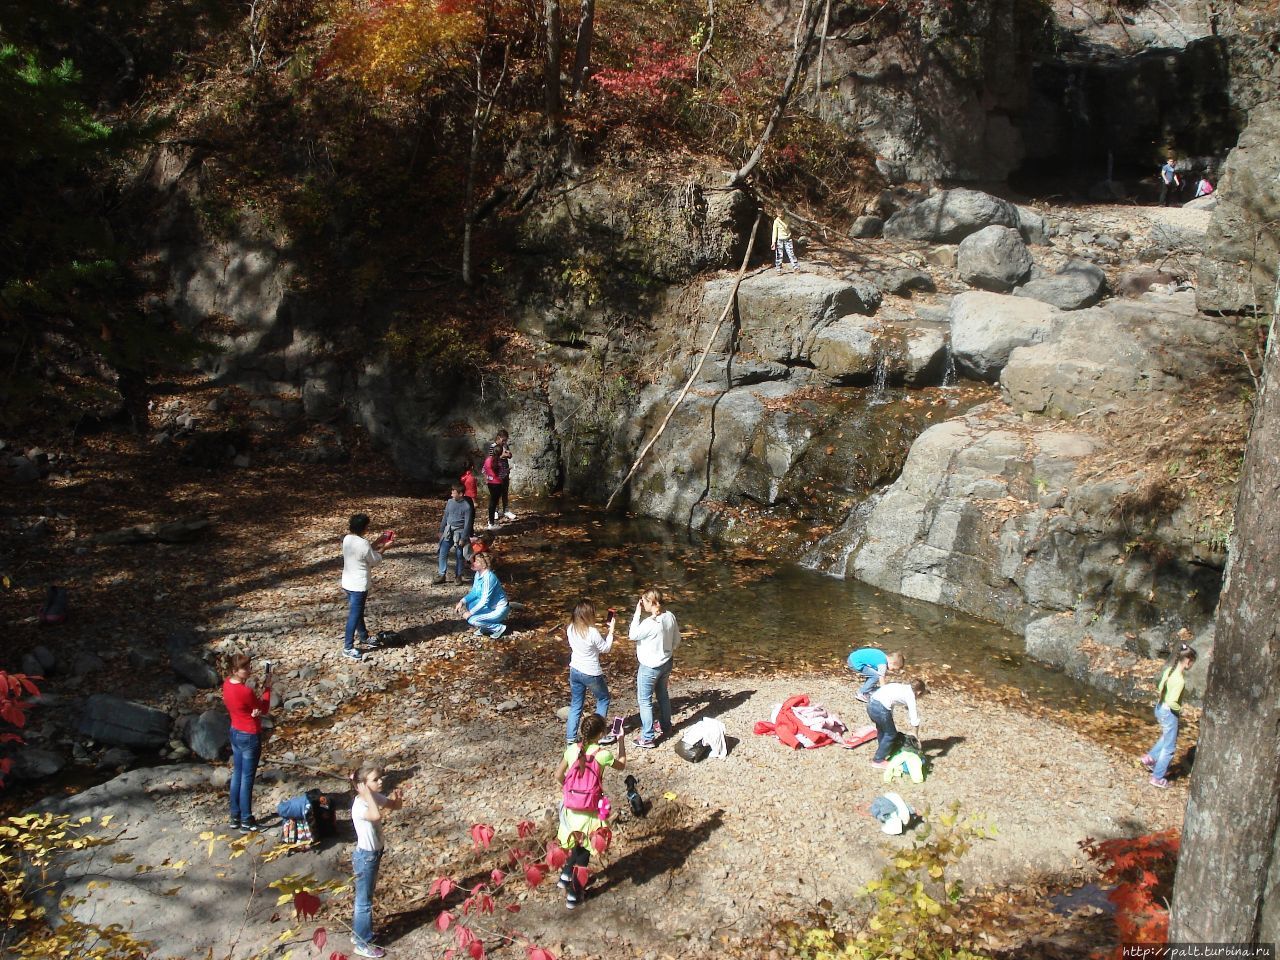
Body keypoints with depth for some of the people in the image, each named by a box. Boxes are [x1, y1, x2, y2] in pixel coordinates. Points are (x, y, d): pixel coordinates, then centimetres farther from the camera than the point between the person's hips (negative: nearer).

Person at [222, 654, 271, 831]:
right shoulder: (246, 691, -28)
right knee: (247, 779, 4)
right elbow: (264, 709, -13)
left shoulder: (227, 683, -4)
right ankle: (246, 820, 15)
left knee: (237, 775, 18)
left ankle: (235, 817, 28)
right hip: (250, 737, -8)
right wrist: (267, 688, -5)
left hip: (235, 733, 8)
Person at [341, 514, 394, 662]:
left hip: (348, 583, 9)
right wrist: (384, 548, 6)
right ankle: (348, 648, 9)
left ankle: (364, 638, 41)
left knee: (358, 612, 24)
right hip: (358, 585, -9)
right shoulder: (363, 544, -24)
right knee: (354, 616, 1)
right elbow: (376, 560, -9)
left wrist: (379, 542, 14)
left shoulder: (347, 539, 0)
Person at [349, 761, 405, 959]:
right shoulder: (359, 805, -29)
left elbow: (395, 806, 10)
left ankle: (358, 933, 40)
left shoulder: (375, 797, -5)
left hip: (375, 853, 8)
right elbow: (376, 815, -50)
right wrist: (366, 792, -41)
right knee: (364, 901, 7)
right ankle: (362, 943, 21)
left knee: (365, 897, 23)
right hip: (365, 856, -8)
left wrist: (397, 797, -13)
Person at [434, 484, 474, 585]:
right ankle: (441, 575, 8)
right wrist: (441, 530, 14)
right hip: (448, 531, 4)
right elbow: (445, 517, 11)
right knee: (443, 553, 0)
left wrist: (463, 538, -12)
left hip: (459, 532, -4)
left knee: (459, 555, 6)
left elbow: (467, 523, -11)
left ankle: (458, 576, 19)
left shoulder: (467, 506, -14)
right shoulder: (450, 502, 1)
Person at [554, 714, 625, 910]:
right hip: (590, 811, -3)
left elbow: (559, 776, 2)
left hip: (571, 807, 3)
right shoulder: (603, 754, -20)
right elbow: (622, 765, 1)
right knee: (584, 850, 13)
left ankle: (566, 874, 33)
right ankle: (574, 893, 19)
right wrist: (621, 741, 8)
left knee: (577, 844, 29)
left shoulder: (571, 750, -10)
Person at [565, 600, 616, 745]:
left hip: (575, 671, 6)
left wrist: (607, 632, 6)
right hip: (591, 673, -6)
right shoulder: (592, 632, -27)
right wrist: (611, 630, -5)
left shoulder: (571, 629, -6)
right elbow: (606, 648, -10)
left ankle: (570, 737, 19)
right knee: (603, 699, 19)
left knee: (575, 705, 17)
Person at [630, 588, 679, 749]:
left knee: (645, 701, 5)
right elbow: (676, 640, 3)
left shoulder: (650, 622, -30)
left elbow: (633, 636, -17)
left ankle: (647, 738, 11)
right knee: (662, 695, 27)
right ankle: (665, 725, 45)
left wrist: (637, 614, -17)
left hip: (650, 667, -8)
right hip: (666, 663, 8)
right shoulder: (670, 616, -7)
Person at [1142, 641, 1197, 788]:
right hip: (1169, 713, -8)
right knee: (1169, 747, 9)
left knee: (1168, 738, 31)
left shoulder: (1169, 670, -3)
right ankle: (1158, 777, 19)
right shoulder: (1179, 679, -28)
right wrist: (1180, 710, -12)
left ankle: (1150, 757, 37)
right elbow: (1172, 702, -31)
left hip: (1160, 708, 8)